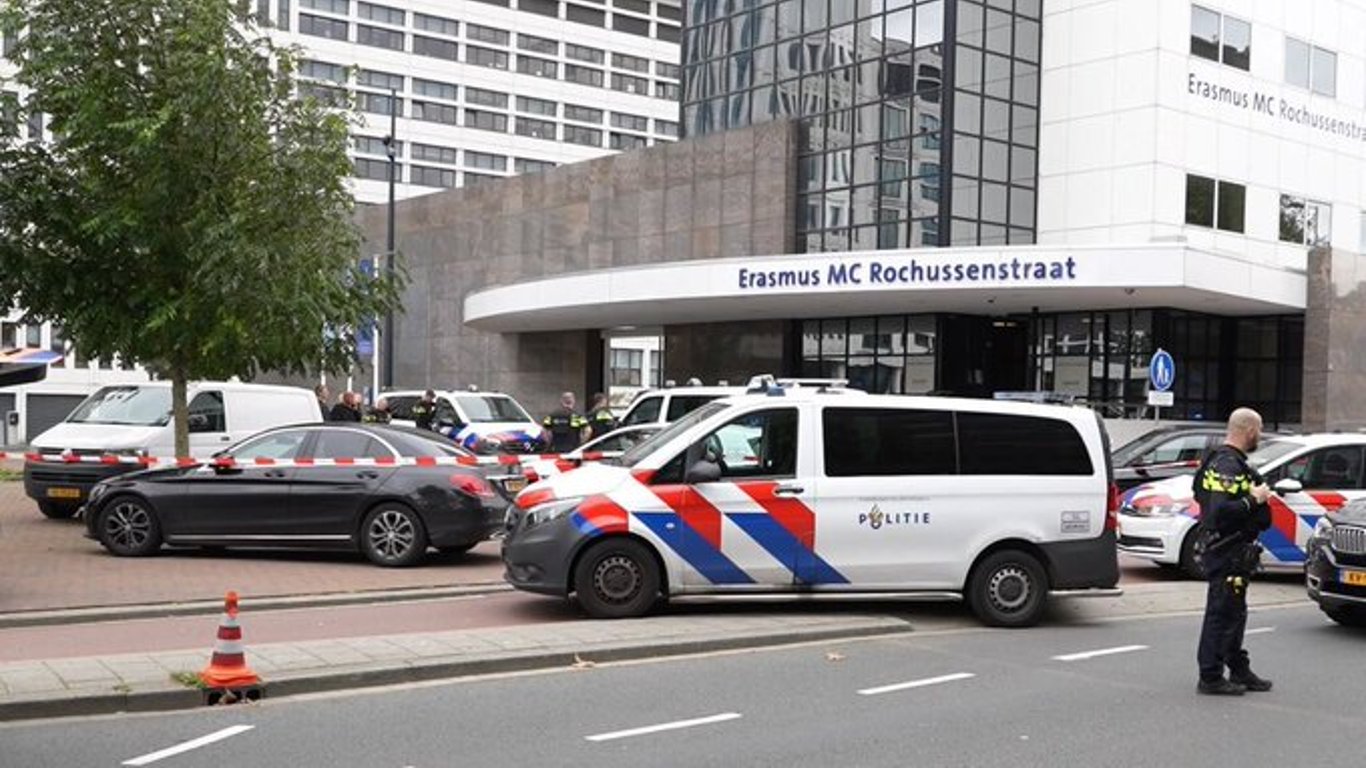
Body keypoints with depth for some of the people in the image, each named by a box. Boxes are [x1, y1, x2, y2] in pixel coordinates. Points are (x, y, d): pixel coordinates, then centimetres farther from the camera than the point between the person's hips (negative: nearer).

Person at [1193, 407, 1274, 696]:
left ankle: (1240, 671, 30)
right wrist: (1254, 499, -20)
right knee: (1222, 613, -4)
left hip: (1229, 550, 11)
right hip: (1227, 552, -11)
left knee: (1233, 612, 19)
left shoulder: (1222, 460, 14)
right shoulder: (1229, 466, -20)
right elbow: (1222, 510, -31)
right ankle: (1211, 677, 3)